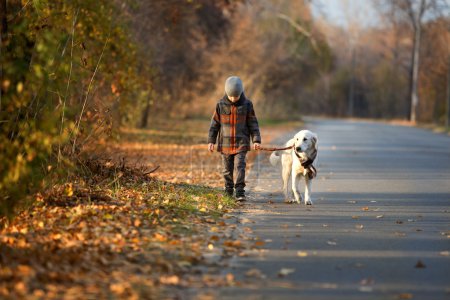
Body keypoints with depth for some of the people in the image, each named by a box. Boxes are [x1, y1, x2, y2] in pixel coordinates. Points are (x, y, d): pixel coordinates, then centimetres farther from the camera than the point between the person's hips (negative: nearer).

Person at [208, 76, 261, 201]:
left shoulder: (247, 104, -3)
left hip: (241, 142, -2)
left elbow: (253, 123, 2)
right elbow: (215, 123, 4)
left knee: (240, 166, -12)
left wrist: (256, 140, -4)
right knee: (227, 169, 8)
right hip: (225, 143, 2)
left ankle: (240, 192, -12)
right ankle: (228, 191, 22)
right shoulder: (221, 104, -1)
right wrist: (211, 141, 2)